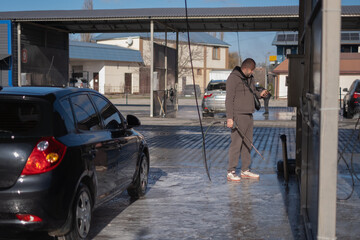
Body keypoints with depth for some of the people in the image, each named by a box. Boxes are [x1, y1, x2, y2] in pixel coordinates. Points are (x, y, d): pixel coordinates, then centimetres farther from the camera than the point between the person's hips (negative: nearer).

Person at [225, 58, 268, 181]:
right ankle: (231, 172, -4)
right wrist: (229, 118, -20)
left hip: (248, 116, 9)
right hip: (238, 116, -9)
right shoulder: (233, 78, -10)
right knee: (236, 143, -9)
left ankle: (245, 170, 19)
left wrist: (260, 94, 2)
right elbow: (229, 99, -14)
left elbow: (253, 92, 26)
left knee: (247, 143, 11)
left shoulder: (250, 78, 16)